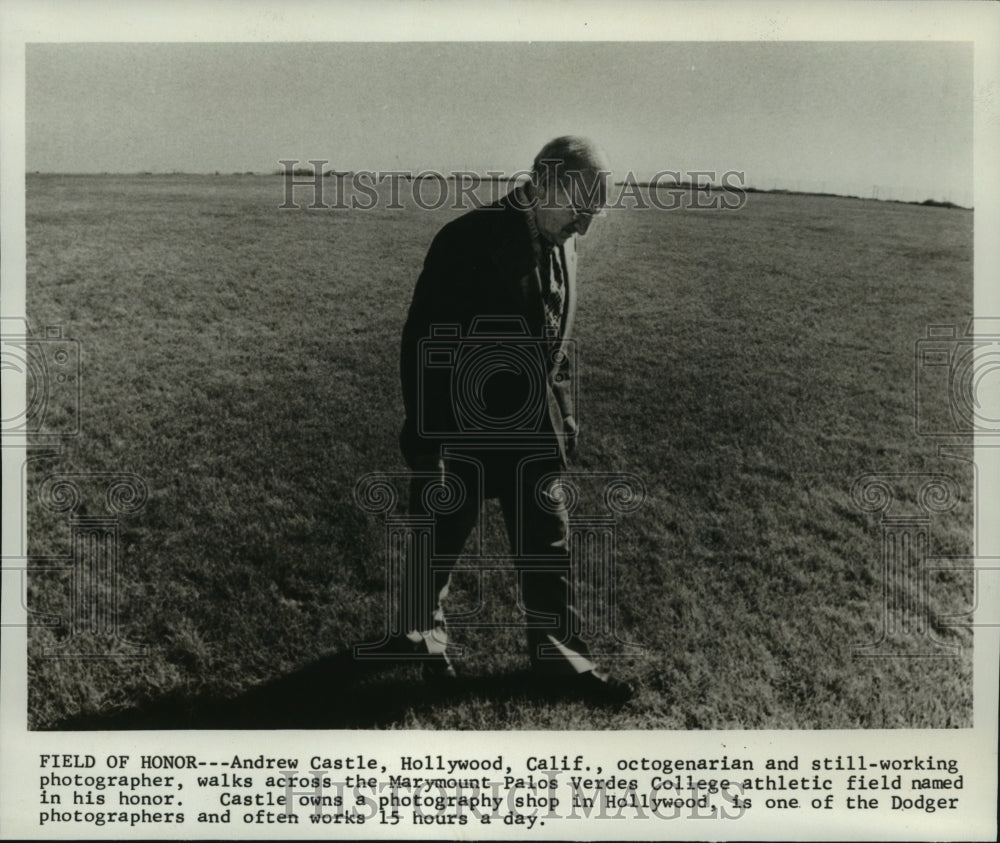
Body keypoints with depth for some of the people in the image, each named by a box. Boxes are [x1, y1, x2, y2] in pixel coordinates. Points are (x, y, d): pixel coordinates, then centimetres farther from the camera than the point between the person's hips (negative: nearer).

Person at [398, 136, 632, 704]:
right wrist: (427, 441, -17)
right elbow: (423, 343, -18)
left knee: (550, 544, 11)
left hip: (534, 432, 6)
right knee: (441, 540, 13)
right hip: (461, 432, -6)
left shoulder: (562, 247, 3)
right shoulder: (468, 242, -20)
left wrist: (566, 415, 15)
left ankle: (559, 653, 26)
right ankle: (424, 631, 39)